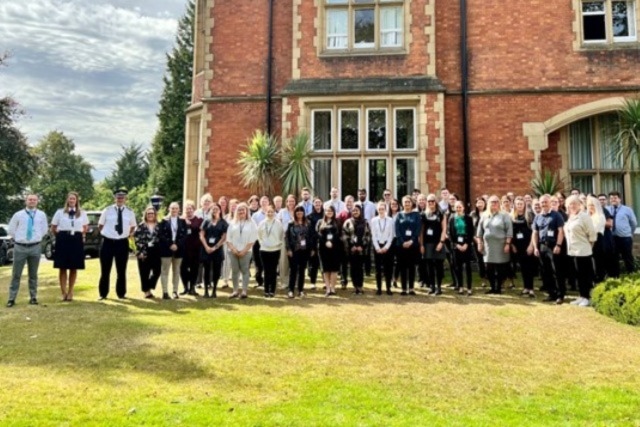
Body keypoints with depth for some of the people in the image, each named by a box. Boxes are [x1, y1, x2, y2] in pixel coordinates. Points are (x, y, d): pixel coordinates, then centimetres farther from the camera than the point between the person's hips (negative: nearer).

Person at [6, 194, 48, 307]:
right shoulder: (18, 215, 0)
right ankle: (12, 299, 11)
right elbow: (11, 230, 9)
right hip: (20, 247, -1)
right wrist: (19, 238, 8)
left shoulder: (41, 215, 3)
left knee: (33, 274, 9)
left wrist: (36, 238, 7)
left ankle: (33, 297, 18)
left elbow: (44, 230, 13)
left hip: (35, 247, 1)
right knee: (16, 274, 3)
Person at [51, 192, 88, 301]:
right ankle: (64, 292, 9)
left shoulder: (82, 213, 10)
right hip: (63, 240, -1)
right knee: (63, 267, 1)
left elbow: (85, 227, 22)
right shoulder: (60, 212, 5)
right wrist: (60, 236, 3)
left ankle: (70, 292, 17)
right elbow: (53, 228, 10)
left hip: (77, 240, 1)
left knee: (74, 268, 6)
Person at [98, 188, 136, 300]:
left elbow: (133, 226, 18)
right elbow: (100, 225, 11)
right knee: (105, 270, 6)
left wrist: (129, 235, 7)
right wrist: (107, 233, 3)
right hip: (108, 242, -1)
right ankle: (103, 294, 18)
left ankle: (121, 293, 20)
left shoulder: (130, 212, 3)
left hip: (122, 243, 1)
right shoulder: (107, 210, 0)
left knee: (121, 270, 9)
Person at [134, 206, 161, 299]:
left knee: (157, 271, -1)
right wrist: (141, 251, -11)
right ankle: (146, 291, 13)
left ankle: (149, 288, 19)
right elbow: (137, 239, -4)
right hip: (144, 251, -2)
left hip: (155, 251, 2)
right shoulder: (141, 226, 2)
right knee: (144, 272, 2)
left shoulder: (158, 225, 9)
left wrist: (160, 250, -1)